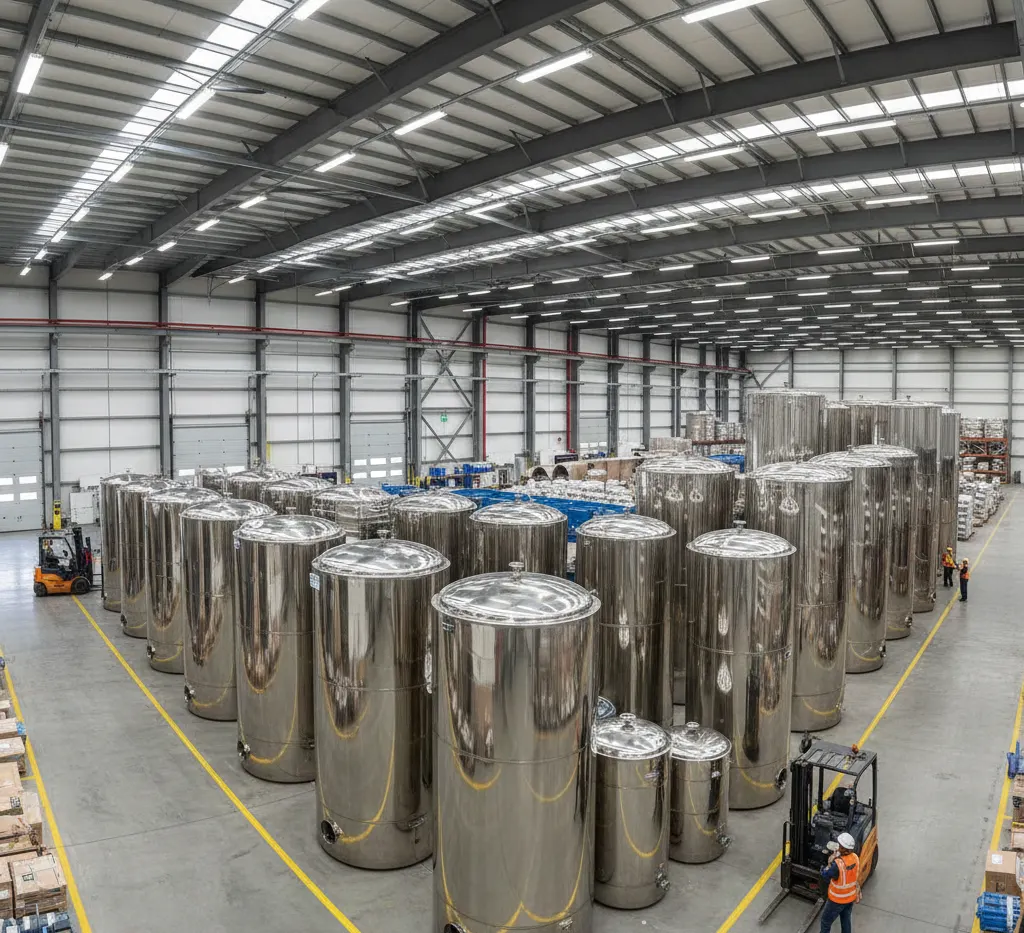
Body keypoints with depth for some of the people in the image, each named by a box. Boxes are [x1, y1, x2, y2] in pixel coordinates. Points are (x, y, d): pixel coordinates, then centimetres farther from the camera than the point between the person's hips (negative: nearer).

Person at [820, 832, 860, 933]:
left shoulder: (838, 864, -37)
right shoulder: (855, 857, -16)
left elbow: (824, 874, -21)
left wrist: (831, 862, -17)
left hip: (837, 900, -6)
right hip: (851, 897, 6)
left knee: (826, 921, 16)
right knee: (846, 920, 27)